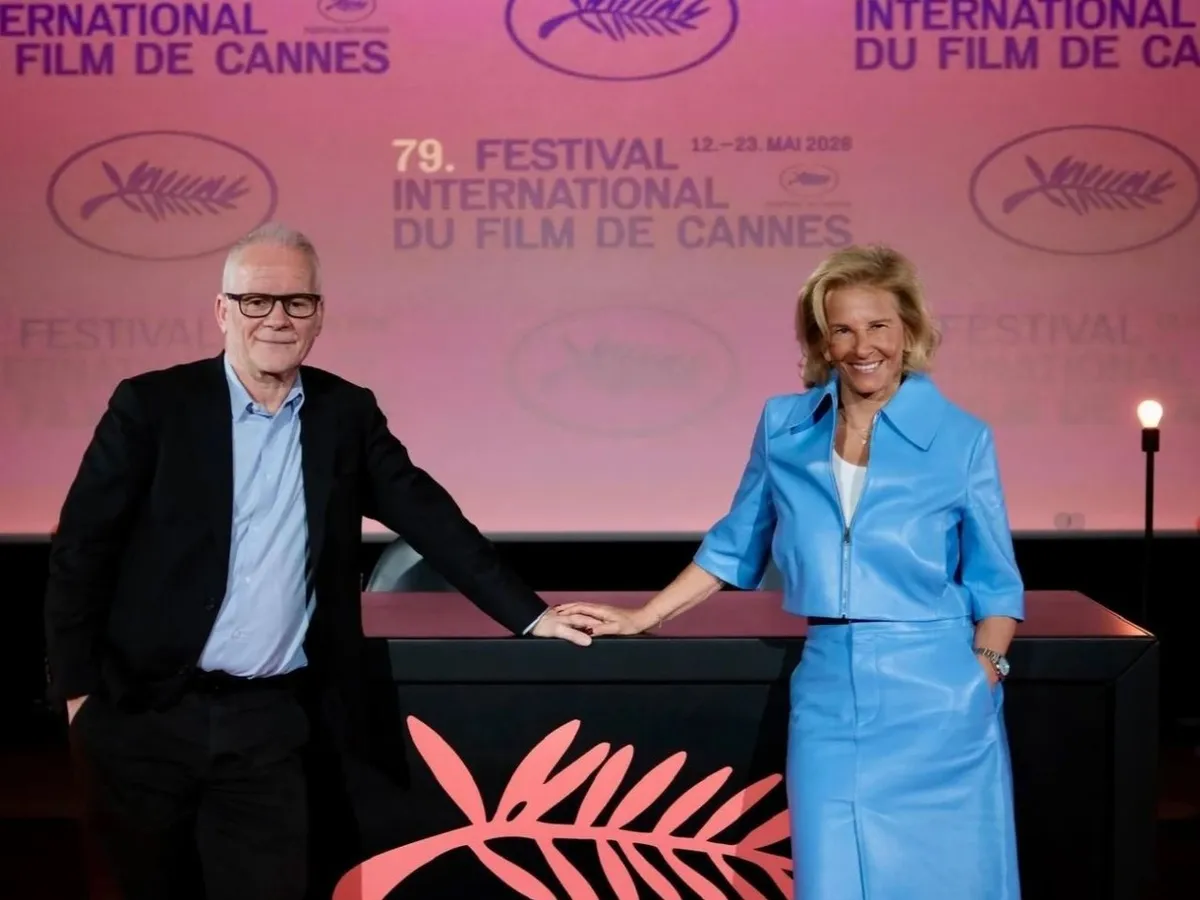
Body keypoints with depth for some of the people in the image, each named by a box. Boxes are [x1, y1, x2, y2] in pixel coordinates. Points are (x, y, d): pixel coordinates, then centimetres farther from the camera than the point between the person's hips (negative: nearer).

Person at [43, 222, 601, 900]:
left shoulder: (347, 413, 5)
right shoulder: (152, 405, -4)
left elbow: (428, 516, 6)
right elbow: (82, 547, -3)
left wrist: (529, 615, 1)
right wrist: (78, 688, -6)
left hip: (272, 721, 2)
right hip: (147, 712, -1)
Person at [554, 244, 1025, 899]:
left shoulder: (961, 438, -1)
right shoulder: (783, 426, 6)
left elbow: (993, 582, 5)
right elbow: (736, 546, 18)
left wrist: (983, 682, -6)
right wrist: (641, 619, 17)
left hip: (934, 701, -2)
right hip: (829, 699, 2)